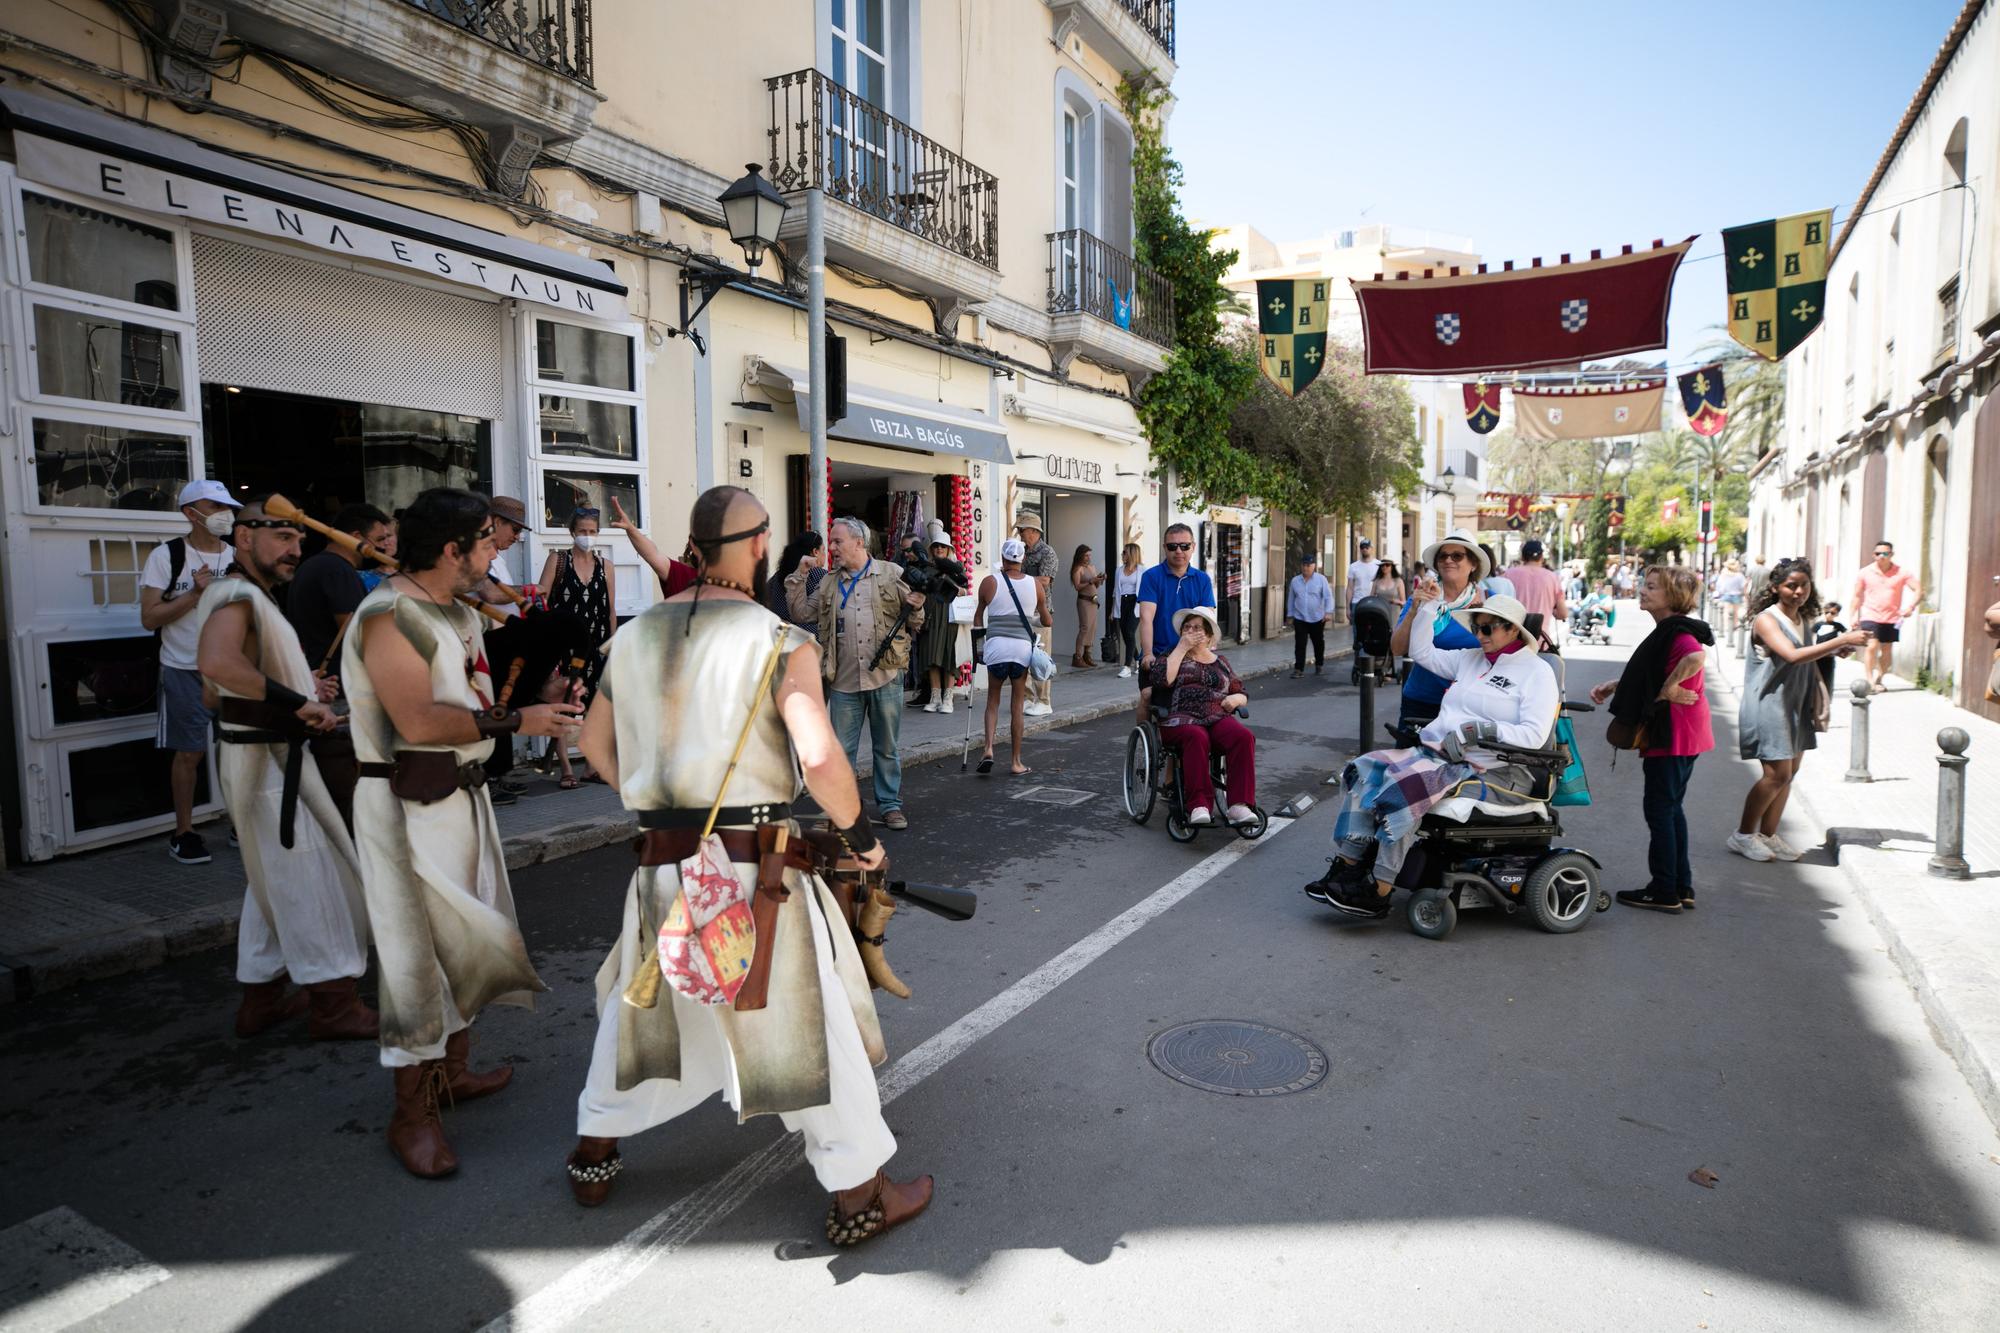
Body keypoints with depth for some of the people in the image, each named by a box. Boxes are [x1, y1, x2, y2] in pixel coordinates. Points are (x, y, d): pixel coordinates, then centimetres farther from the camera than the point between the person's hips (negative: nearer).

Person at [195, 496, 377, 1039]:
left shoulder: (257, 597, 16)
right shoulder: (235, 595, -17)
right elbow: (216, 661, -39)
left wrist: (303, 687, 14)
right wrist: (297, 701, -33)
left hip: (276, 756, 11)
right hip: (265, 759, -11)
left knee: (275, 880, 18)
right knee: (310, 877, -4)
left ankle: (262, 996, 29)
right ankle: (333, 1003, 5)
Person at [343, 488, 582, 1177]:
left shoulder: (462, 613, 13)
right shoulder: (389, 616, -17)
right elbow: (418, 721, -26)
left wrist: (539, 710, 2)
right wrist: (516, 720, -21)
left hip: (462, 793, 10)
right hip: (407, 803, -10)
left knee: (465, 939, 18)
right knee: (419, 953, -4)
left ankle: (454, 1071, 34)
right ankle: (412, 1114, 9)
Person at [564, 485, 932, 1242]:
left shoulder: (634, 635, 5)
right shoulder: (781, 641, -13)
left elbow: (596, 744, 15)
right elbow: (818, 756, -24)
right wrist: (859, 834, -9)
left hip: (660, 866, 5)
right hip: (757, 867, -5)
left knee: (639, 1004, 27)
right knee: (811, 1023, 8)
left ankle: (594, 1156, 45)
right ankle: (859, 1194, 22)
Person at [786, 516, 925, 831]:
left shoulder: (891, 574, 3)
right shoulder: (829, 584, 13)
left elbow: (913, 625, 5)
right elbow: (800, 612, 11)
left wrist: (916, 608, -16)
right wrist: (798, 576, 4)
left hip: (885, 677, -2)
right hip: (844, 681, 3)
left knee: (887, 747, 9)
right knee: (841, 749, 6)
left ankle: (890, 804, 22)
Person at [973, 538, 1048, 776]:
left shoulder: (990, 582, 0)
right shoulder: (1035, 585, 3)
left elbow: (978, 617, 9)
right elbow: (1046, 621, 14)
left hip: (996, 646, 0)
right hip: (1023, 647, 1)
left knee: (993, 700, 15)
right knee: (1017, 704, 9)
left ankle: (988, 749, -4)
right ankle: (1017, 762, 14)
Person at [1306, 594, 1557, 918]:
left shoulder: (1537, 671, -1)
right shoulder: (1471, 659, 20)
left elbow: (1534, 735, -12)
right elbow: (1422, 653, 27)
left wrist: (1481, 729, -21)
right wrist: (1426, 607, 19)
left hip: (1494, 772, -8)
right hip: (1436, 753, 8)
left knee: (1403, 784, -31)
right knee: (1364, 770, -14)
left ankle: (1378, 892, -27)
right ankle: (1346, 865, -19)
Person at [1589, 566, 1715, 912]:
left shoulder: (1679, 632, -18)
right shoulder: (1667, 631, 14)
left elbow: (1696, 656, -41)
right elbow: (1645, 672, 26)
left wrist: (1668, 689, -28)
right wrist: (1611, 686, 14)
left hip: (1673, 735, -10)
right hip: (1678, 736, 10)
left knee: (1660, 808, -1)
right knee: (1670, 808, 17)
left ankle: (1664, 893, 7)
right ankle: (1681, 888, 24)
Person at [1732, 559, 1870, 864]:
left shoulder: (1802, 619, 11)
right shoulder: (1766, 619, -15)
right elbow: (1792, 655, -28)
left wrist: (1833, 651, 6)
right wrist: (1842, 640, -29)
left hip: (1797, 704, 8)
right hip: (1769, 704, -8)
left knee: (1790, 772, 9)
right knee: (1777, 773, -9)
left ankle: (1768, 835, 19)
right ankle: (1743, 835, 6)